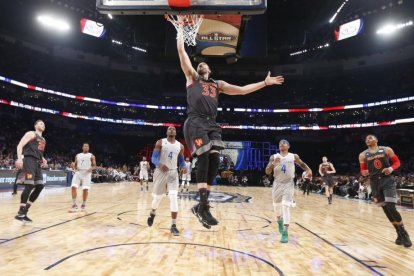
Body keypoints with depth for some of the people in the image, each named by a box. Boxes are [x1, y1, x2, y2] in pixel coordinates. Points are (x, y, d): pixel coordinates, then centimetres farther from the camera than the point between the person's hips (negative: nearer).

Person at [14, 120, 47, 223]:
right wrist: (19, 158, -23)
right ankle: (20, 213, -8)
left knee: (40, 186, 2)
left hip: (37, 163, 9)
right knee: (29, 186, -15)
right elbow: (20, 146, -9)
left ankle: (24, 212, 10)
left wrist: (43, 159, 13)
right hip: (29, 160, -9)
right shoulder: (31, 134, 2)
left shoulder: (43, 140, 26)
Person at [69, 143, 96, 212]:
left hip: (87, 174, -2)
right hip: (78, 173, 3)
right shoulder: (78, 155, 14)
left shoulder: (91, 156, 4)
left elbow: (95, 166, 2)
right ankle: (74, 205, -3)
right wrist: (74, 167, -5)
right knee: (74, 187, -12)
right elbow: (75, 165, 19)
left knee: (85, 189, -7)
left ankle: (83, 204, 13)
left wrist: (91, 168, -19)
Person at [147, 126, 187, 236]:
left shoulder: (180, 146, 6)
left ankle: (173, 225, -6)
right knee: (157, 197, 9)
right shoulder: (160, 143, -3)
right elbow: (153, 158, -7)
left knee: (174, 197, -13)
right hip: (161, 172, -1)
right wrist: (160, 164, -29)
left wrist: (183, 167, -9)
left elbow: (181, 161, 14)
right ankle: (152, 214, 43)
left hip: (173, 173, 2)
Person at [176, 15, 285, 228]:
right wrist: (180, 27, 21)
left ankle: (200, 206, 2)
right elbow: (181, 50, 14)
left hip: (212, 124, 5)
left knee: (214, 162, -7)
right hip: (196, 122, -4)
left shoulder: (218, 84, 28)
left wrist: (265, 83, 25)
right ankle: (204, 207, -14)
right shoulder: (192, 77, 18)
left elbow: (242, 90, 27)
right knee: (204, 159, -17)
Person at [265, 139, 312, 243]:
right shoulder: (274, 157, -1)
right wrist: (273, 163, -24)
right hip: (277, 184, 2)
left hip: (288, 184, -2)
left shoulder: (294, 156, -1)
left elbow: (302, 164, 17)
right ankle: (280, 221, 45)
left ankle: (285, 232, -9)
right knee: (277, 206, 14)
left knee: (286, 206, -14)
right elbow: (267, 172, -6)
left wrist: (309, 170, -3)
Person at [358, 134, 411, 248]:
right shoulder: (363, 155, 5)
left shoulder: (387, 150, 0)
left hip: (388, 181, -3)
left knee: (391, 208, -13)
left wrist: (391, 168, -15)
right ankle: (399, 234, 22)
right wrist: (364, 173, -15)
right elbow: (363, 171, 8)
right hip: (375, 183, 3)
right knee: (385, 209, 7)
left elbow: (397, 162, 5)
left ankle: (404, 233, 6)